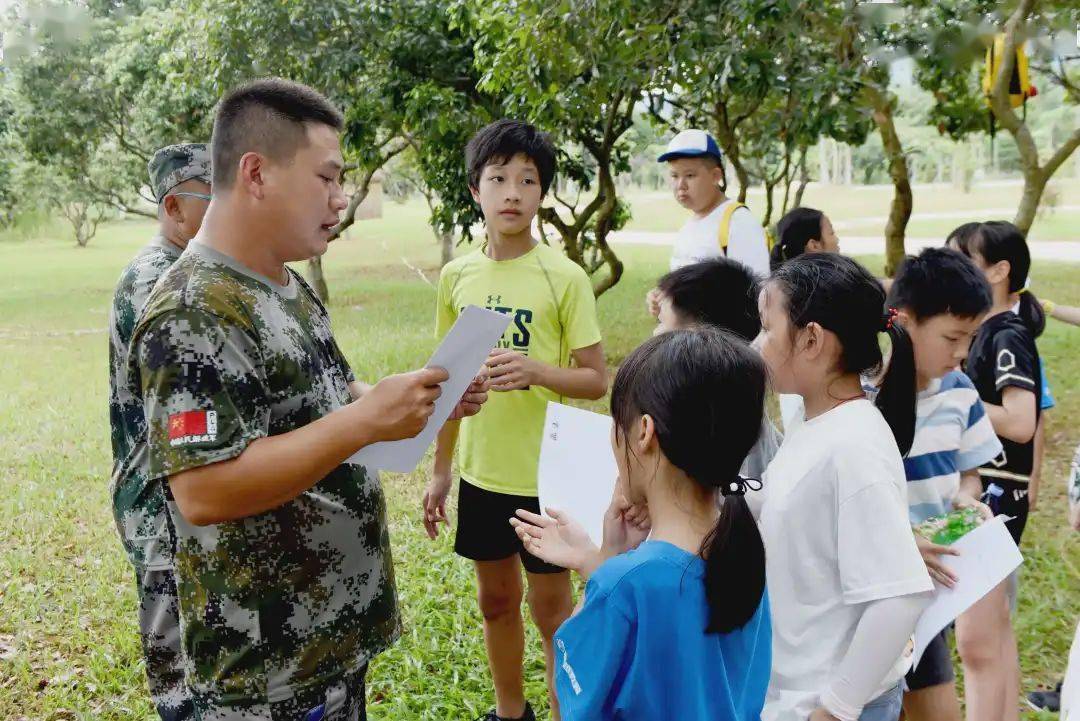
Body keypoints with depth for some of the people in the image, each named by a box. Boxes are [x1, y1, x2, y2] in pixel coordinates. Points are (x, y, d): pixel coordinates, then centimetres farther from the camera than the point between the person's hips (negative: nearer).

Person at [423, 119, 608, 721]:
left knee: (551, 605, 9)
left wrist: (537, 370, -28)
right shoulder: (457, 276, 1)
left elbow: (597, 380, -9)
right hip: (480, 470, 5)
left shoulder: (564, 277, -12)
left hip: (544, 471, -4)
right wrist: (441, 469, 10)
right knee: (496, 600, 19)